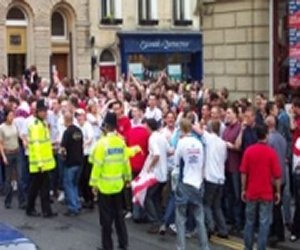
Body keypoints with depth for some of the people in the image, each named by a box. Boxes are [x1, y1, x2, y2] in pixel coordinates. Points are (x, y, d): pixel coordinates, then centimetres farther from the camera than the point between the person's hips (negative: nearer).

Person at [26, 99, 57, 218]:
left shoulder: (43, 124, 14)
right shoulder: (35, 126, -17)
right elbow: (36, 145, -23)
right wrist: (39, 162, -26)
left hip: (45, 162, 9)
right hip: (38, 163, -9)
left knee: (45, 187, 9)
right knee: (35, 187, 3)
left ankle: (47, 210, 12)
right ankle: (30, 209, 14)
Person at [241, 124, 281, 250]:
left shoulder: (248, 150, -4)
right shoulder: (271, 152, -10)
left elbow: (244, 172, -3)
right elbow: (277, 175, -8)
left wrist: (243, 190, 6)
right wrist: (278, 192, 3)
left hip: (251, 192, 3)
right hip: (267, 193, -3)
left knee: (250, 222, 15)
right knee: (264, 223, 2)